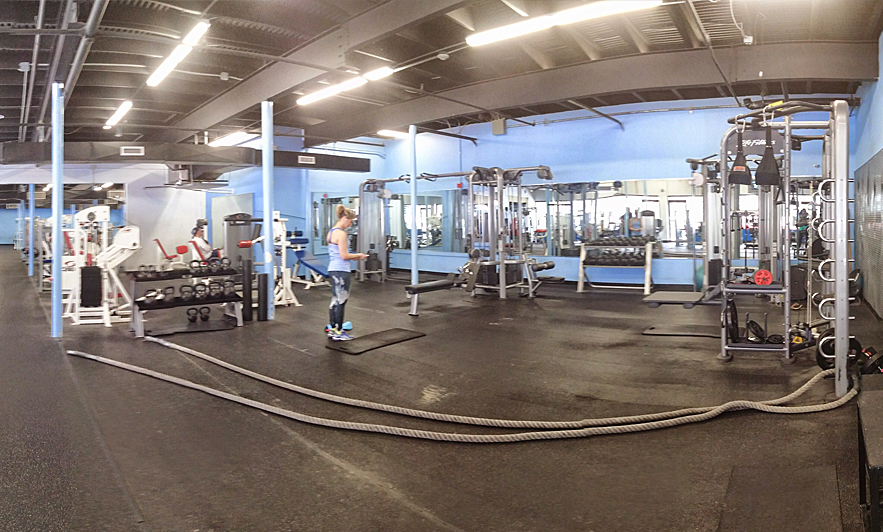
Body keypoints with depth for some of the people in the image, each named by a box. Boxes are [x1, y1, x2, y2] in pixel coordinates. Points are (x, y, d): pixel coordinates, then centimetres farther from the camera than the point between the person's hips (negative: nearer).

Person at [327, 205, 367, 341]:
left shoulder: (331, 232, 14)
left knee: (335, 300, 15)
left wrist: (353, 256, 15)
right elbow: (344, 255, -18)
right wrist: (358, 256, -4)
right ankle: (338, 333, 4)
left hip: (333, 269, 10)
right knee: (341, 301, -2)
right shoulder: (341, 233, -16)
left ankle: (333, 329, 22)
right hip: (341, 271, -10)